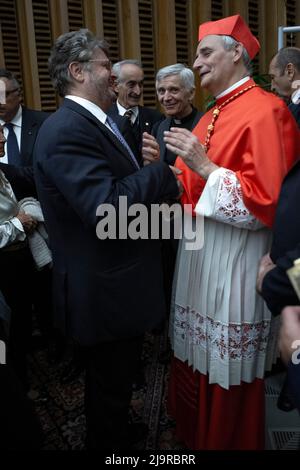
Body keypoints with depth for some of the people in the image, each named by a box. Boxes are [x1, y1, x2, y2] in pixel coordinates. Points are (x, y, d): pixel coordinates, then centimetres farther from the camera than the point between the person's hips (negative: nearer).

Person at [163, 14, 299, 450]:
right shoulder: (211, 116, 15)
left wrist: (205, 166, -22)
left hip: (234, 254, -8)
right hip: (198, 247, 8)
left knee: (228, 366, 7)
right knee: (198, 354, 20)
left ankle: (230, 440, 31)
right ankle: (195, 432, 41)